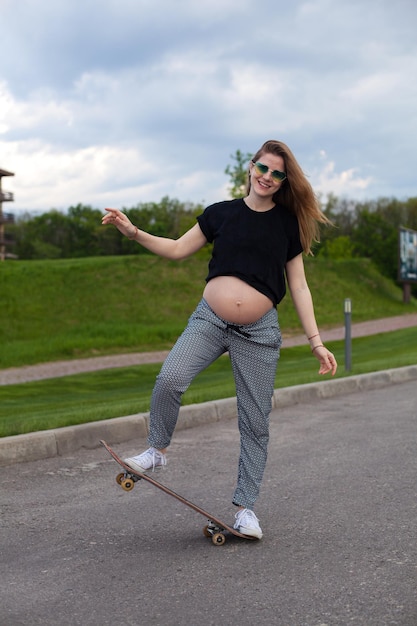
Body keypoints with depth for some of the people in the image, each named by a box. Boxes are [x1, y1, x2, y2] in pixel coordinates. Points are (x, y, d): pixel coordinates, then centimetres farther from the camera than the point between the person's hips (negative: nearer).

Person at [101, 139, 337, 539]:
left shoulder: (288, 225, 6)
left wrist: (316, 342, 3)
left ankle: (245, 507, 14)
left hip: (259, 331, 0)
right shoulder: (222, 213, 6)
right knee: (169, 379, -24)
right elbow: (178, 249, 11)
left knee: (255, 422, 2)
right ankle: (157, 450, 1)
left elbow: (298, 288, 7)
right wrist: (134, 233, -2)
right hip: (210, 320, 0)